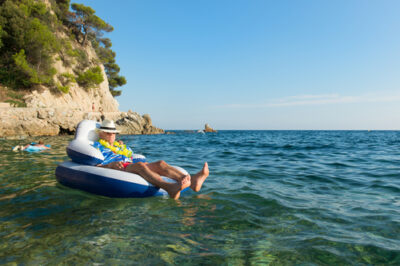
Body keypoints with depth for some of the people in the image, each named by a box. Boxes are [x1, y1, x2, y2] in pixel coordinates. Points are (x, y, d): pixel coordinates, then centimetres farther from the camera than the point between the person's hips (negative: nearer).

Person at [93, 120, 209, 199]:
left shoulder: (119, 146, 39)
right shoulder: (97, 146, 20)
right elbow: (96, 166, 2)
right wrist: (112, 164, -14)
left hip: (130, 166, 6)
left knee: (160, 164, -20)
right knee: (140, 165, -39)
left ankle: (192, 181, -45)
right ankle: (170, 187, -67)